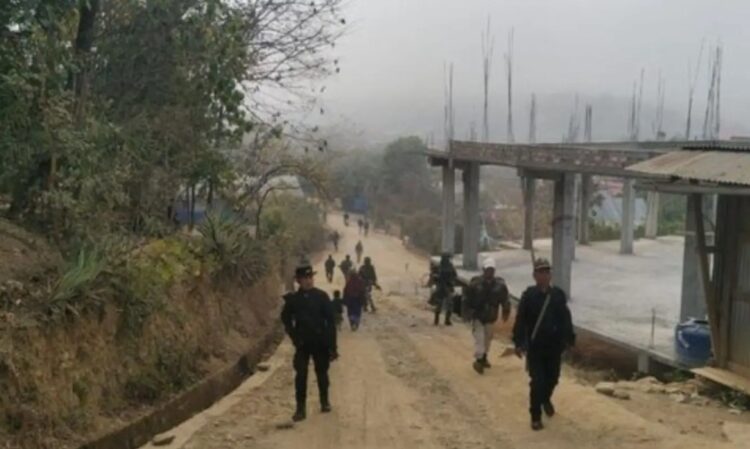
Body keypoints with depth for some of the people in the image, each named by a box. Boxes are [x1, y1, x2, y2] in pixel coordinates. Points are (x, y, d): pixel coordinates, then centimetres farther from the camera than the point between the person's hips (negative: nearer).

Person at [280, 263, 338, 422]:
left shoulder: (321, 296, -6)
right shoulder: (293, 299, -2)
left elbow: (331, 321, -5)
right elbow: (286, 319, 13)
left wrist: (332, 345, -8)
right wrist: (294, 336, 1)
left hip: (321, 342, 0)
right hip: (302, 343, 0)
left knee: (322, 373, 10)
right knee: (300, 375, -6)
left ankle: (325, 401, 30)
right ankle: (301, 408, 1)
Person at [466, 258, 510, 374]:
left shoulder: (499, 284, -7)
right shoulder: (475, 283, -15)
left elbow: (504, 299, 1)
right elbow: (469, 299, -11)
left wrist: (506, 312, -2)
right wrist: (471, 312, -14)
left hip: (491, 316, 4)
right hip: (477, 316, -4)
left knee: (488, 338, 17)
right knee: (479, 338, -10)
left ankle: (483, 357, 33)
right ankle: (478, 359, -7)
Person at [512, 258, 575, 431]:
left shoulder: (558, 295, -3)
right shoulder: (528, 295, -9)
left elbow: (565, 319, 4)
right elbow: (520, 321, -8)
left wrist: (568, 339, 4)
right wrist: (519, 343, -12)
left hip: (554, 346, 3)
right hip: (535, 346, -3)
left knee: (552, 378, 17)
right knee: (537, 381, -5)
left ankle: (546, 399, 49)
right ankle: (535, 417, 8)